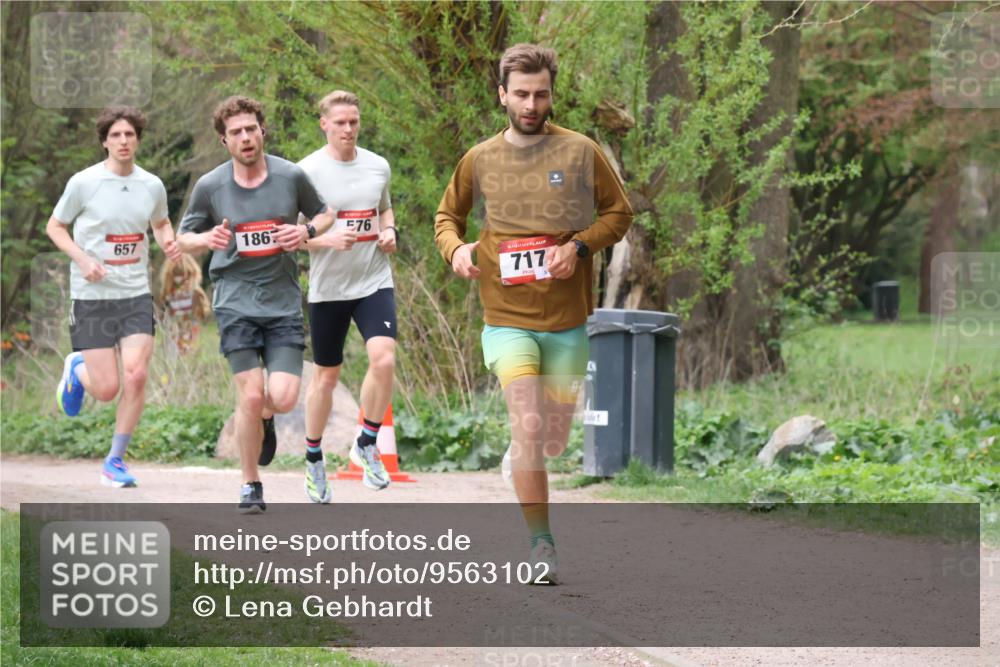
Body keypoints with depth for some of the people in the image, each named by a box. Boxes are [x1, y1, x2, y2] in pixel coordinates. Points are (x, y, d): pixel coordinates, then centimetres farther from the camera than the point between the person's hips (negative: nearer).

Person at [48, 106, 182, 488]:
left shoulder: (152, 186, 3)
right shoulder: (84, 183, -8)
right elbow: (54, 227, 2)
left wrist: (169, 242, 0)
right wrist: (83, 259, -14)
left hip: (136, 295, 3)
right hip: (92, 297, -3)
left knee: (136, 377, -13)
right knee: (106, 389, -5)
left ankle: (115, 462, 4)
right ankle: (77, 369, 33)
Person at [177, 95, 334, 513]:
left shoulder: (290, 176, -1)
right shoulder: (210, 186, -2)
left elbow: (324, 215, 15)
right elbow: (183, 238, 10)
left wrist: (306, 231, -8)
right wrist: (208, 239, -14)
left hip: (284, 302, 1)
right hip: (236, 301, -1)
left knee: (282, 398, -11)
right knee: (250, 396, -11)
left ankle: (264, 418, 29)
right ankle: (251, 487, 9)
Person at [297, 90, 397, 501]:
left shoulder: (378, 166, 5)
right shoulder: (308, 171, -7)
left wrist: (389, 231, 2)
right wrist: (326, 240, -22)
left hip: (374, 282, 2)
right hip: (328, 287, -2)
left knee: (384, 358, -19)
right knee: (326, 376, 8)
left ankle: (367, 444, 1)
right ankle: (313, 458, 27)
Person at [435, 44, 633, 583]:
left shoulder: (580, 152, -1)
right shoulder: (480, 160, 3)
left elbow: (619, 212, 7)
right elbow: (447, 216, 18)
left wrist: (579, 246, -11)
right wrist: (455, 248, -5)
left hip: (568, 320, 1)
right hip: (508, 319, -1)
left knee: (555, 443, 9)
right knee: (529, 428, -19)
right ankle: (541, 544, -13)